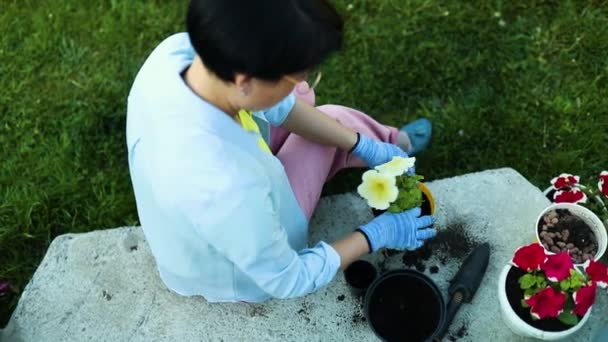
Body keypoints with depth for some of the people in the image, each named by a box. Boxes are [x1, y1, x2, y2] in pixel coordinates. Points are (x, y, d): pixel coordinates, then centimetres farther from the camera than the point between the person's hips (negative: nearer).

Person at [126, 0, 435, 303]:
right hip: (245, 276, -5)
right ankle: (393, 146, 39)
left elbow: (279, 105, -11)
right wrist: (376, 235, -14)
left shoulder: (178, 50, -28)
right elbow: (289, 281, -26)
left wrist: (366, 147, -7)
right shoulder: (229, 191, -47)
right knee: (333, 119, 6)